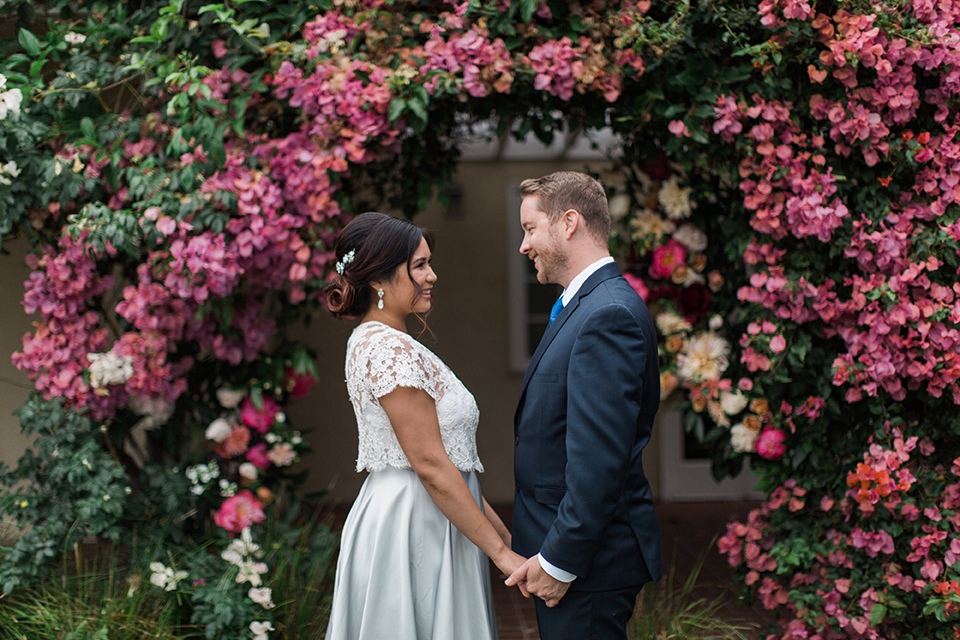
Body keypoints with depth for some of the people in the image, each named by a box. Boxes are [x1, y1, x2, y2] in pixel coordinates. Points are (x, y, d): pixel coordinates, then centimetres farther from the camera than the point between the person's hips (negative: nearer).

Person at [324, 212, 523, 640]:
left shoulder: (375, 341, 15)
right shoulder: (391, 348, -16)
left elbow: (450, 461, 17)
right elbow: (431, 465, -20)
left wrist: (505, 534, 15)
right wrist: (501, 553, -16)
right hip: (414, 534, -10)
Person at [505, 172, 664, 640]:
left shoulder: (608, 316, -19)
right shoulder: (583, 306, 15)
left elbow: (599, 460, -24)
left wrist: (558, 562, -20)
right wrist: (546, 553, 14)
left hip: (589, 559, -10)